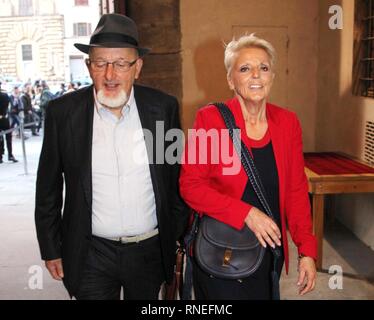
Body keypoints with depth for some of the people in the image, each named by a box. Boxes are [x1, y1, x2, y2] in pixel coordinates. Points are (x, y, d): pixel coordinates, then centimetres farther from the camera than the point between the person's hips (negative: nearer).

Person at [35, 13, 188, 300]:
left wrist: (178, 237, 6)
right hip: (91, 253, -1)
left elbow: (178, 177, 3)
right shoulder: (62, 112, -8)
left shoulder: (163, 107, -6)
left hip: (151, 251, 2)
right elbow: (48, 188, 0)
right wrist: (51, 250, 3)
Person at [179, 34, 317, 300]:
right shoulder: (210, 119, -11)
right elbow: (190, 186, -12)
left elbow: (297, 190, 3)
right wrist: (247, 213, -20)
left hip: (269, 248, 4)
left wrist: (307, 250, -4)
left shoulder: (288, 122, 0)